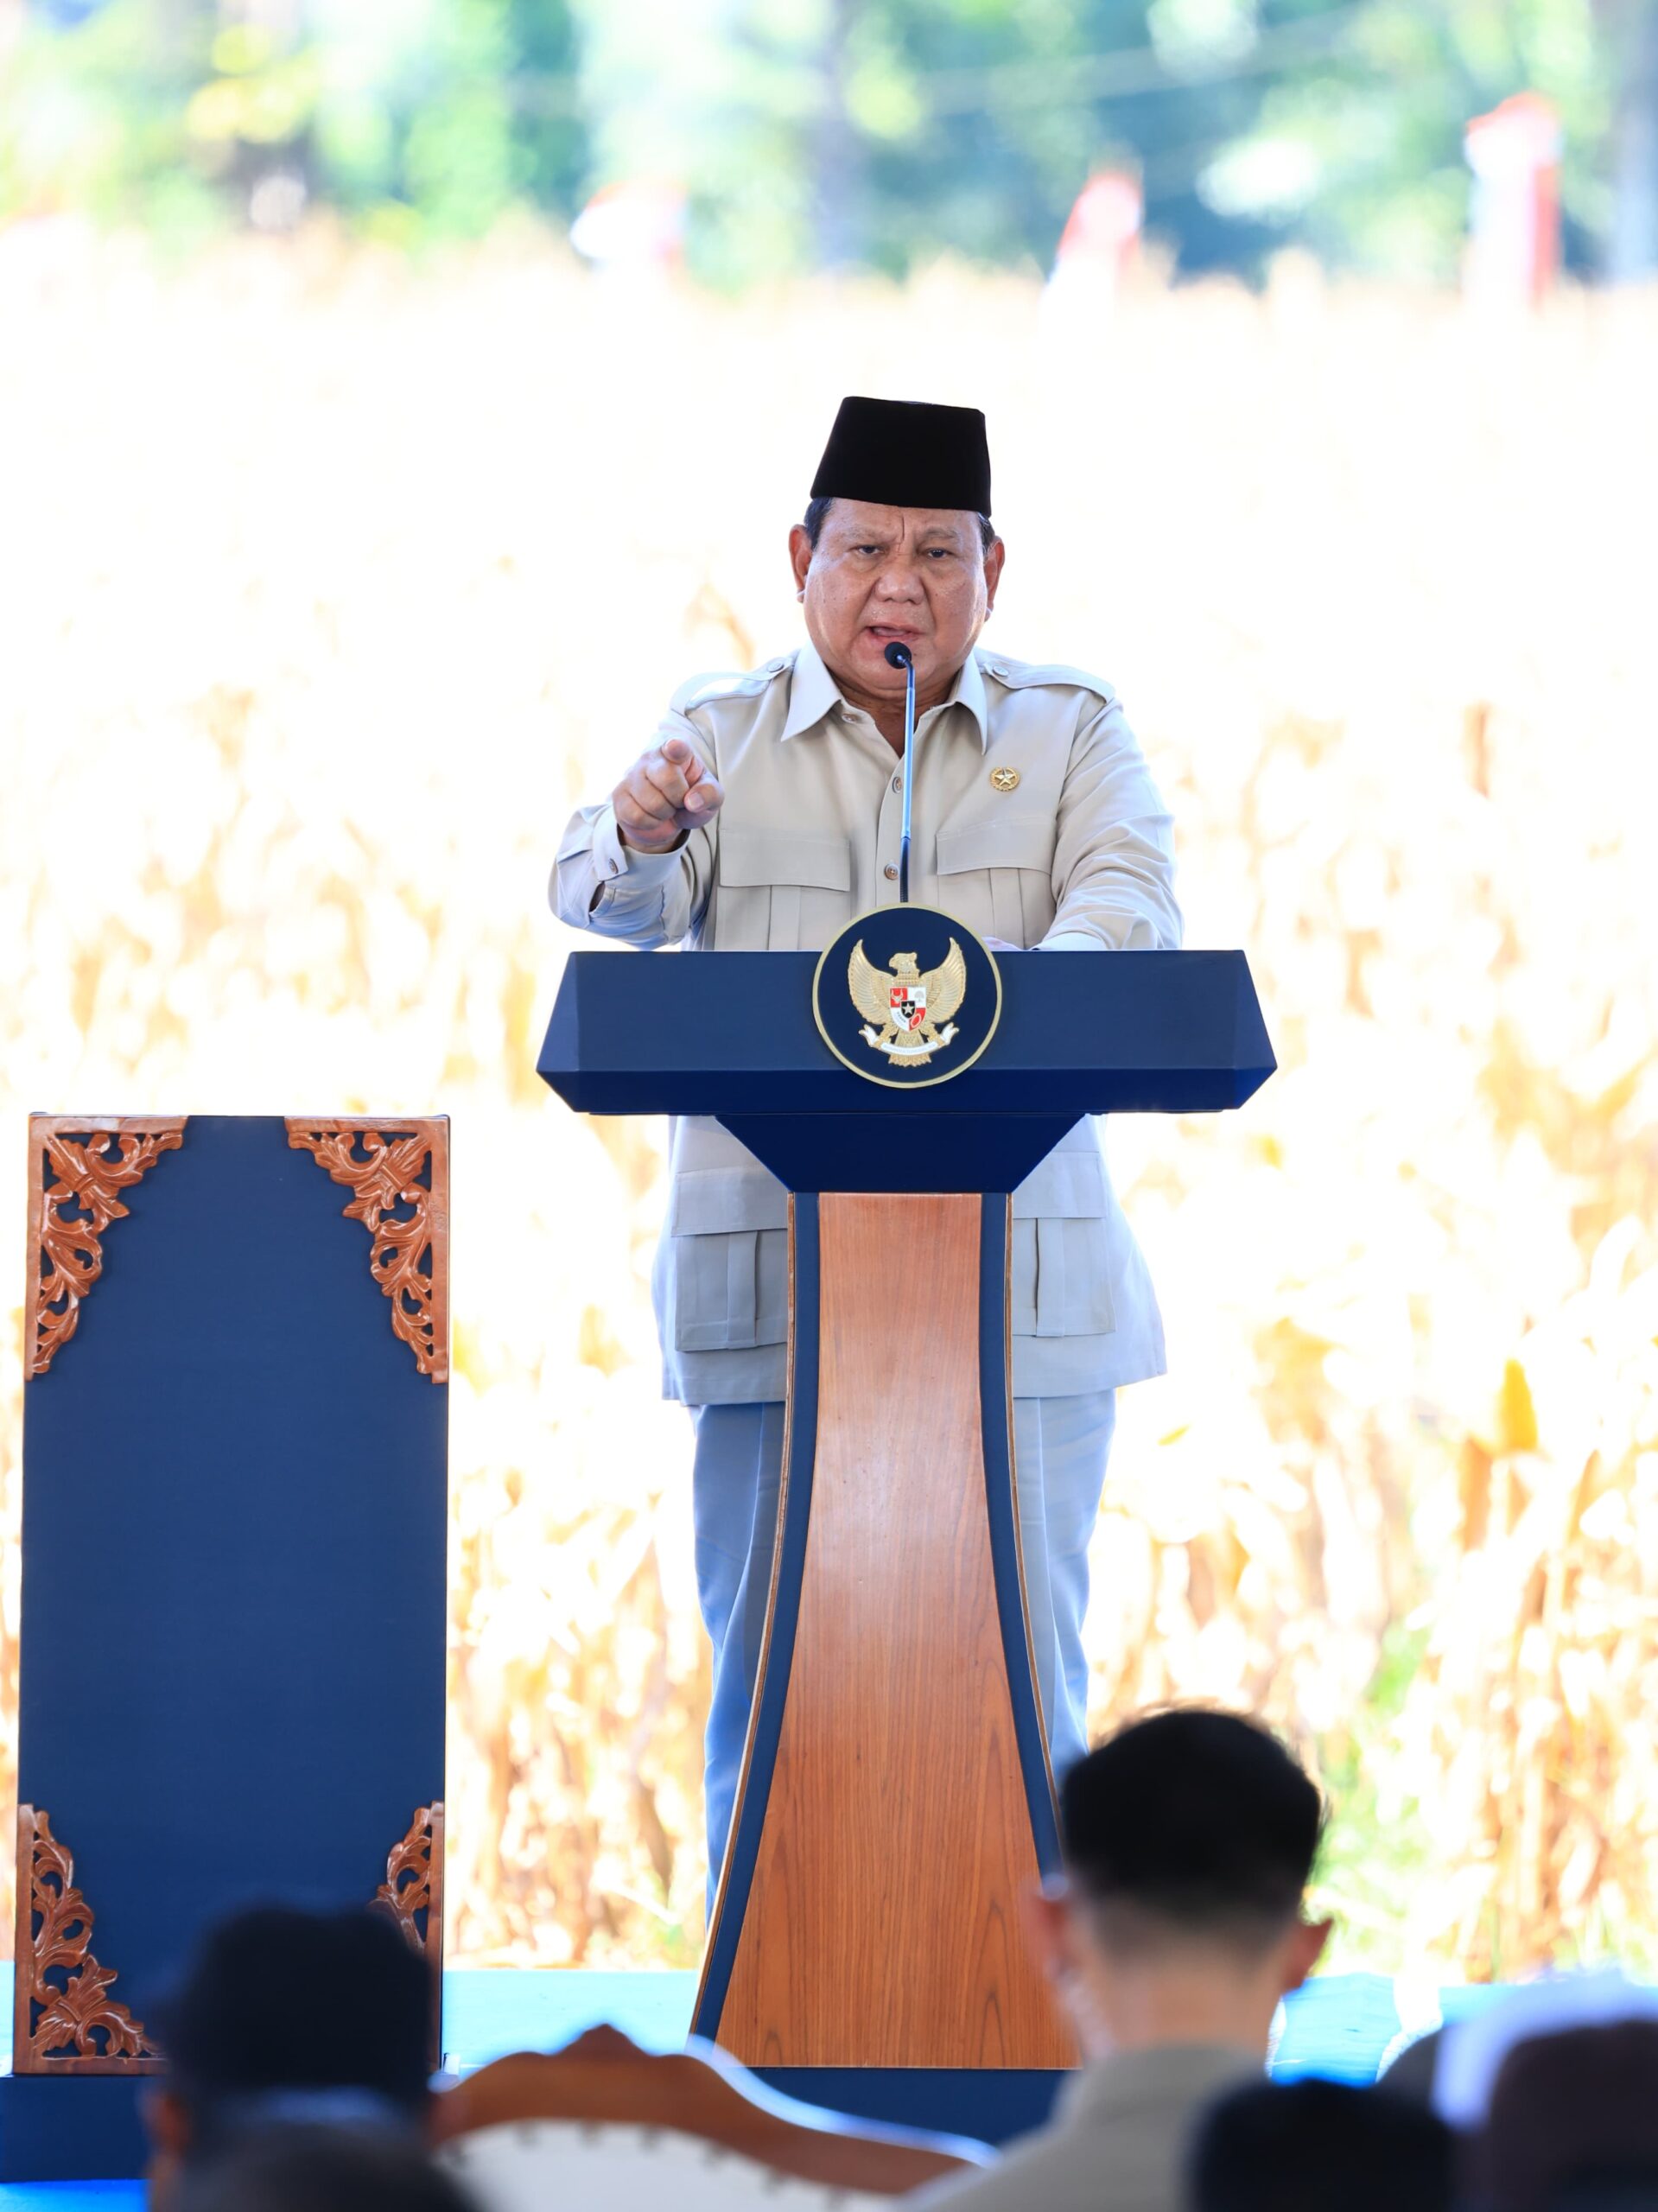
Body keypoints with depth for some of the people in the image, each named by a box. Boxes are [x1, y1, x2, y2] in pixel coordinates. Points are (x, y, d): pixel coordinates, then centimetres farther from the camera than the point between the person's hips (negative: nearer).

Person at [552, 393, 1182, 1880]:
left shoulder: (1073, 734, 9)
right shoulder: (722, 735, 9)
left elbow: (1130, 904, -8)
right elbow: (604, 894, -7)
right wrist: (644, 836, -32)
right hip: (771, 1274, 0)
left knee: (1022, 1667, -2)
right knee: (769, 1662, 0)